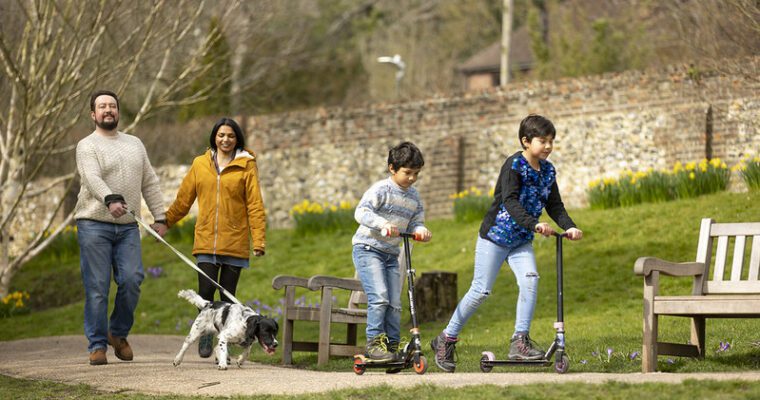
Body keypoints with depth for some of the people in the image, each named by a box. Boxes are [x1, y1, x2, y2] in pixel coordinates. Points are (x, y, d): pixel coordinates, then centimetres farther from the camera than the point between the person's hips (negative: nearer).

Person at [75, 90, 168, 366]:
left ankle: (118, 333, 12)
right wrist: (110, 199, -38)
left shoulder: (135, 144, 19)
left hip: (127, 227, 4)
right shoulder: (87, 146, 0)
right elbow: (92, 179, -19)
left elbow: (150, 184, 20)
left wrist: (159, 217, 12)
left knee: (132, 280, -9)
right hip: (94, 225, -4)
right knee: (97, 288, -5)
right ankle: (97, 345, 2)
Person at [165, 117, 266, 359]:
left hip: (235, 243, -1)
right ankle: (205, 337, 9)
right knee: (206, 291, -7)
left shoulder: (246, 165, 2)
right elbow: (183, 199, 16)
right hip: (206, 241, 1)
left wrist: (259, 240, -8)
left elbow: (255, 205, -1)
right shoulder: (200, 164, 9)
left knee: (227, 296, 2)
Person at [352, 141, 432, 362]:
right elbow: (361, 212, -22)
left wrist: (420, 230, -13)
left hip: (391, 254, 7)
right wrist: (383, 224, -37)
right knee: (379, 297, -19)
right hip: (368, 249, -7)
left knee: (394, 303, 3)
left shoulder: (414, 196, 8)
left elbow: (415, 222, 11)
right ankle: (374, 342, -13)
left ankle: (392, 345, 10)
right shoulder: (381, 189, -13)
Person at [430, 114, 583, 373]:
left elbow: (554, 205, 8)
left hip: (521, 242, 6)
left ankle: (520, 341, -14)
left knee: (530, 280, -17)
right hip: (495, 235, -6)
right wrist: (534, 225, -40)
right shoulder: (515, 165, -17)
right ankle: (446, 339, 11)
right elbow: (510, 201, -29)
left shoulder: (548, 171, 5)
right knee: (481, 291, -3)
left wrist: (569, 227, -10)